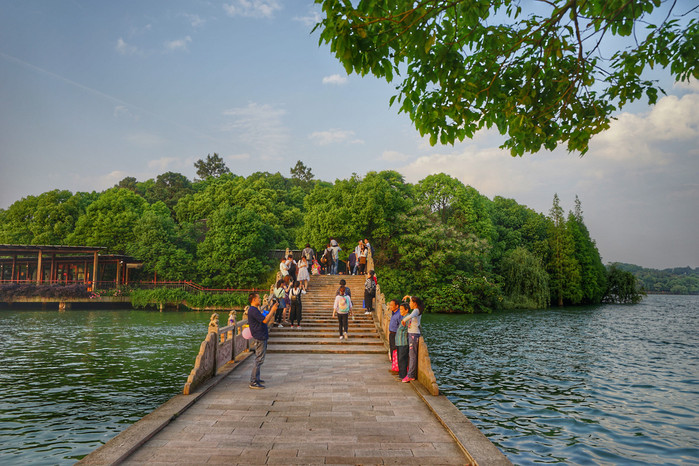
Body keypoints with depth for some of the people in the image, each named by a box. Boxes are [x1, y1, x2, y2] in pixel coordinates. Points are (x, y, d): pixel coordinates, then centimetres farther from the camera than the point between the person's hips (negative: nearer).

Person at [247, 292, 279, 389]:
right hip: (259, 338, -11)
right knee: (259, 359, -9)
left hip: (262, 337, 11)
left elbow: (266, 320, 20)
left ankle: (256, 378, 27)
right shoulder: (253, 310, -17)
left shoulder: (254, 310, 17)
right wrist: (272, 310, -14)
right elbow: (265, 320, -23)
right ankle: (253, 382, -6)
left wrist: (273, 311, 13)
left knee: (259, 359, 18)